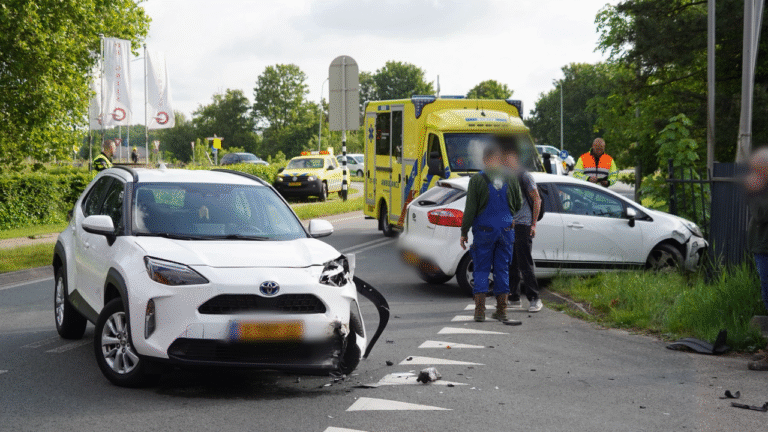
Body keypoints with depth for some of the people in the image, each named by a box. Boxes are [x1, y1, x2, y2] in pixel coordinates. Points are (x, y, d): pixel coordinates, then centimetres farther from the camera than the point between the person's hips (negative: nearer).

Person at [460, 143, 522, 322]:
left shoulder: (477, 180, -8)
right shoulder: (511, 179, 1)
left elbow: (470, 209, -8)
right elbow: (518, 205, 11)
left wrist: (464, 232, 0)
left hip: (484, 229, -2)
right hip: (506, 230, 2)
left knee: (481, 269, 5)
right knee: (502, 269, 9)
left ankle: (480, 310, 0)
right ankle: (501, 310, 11)